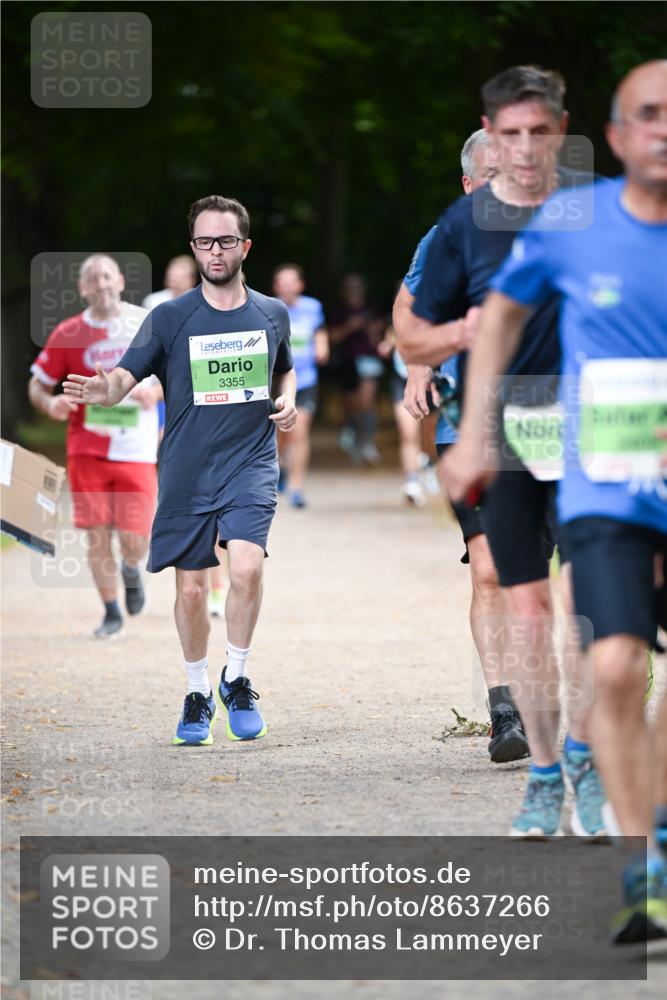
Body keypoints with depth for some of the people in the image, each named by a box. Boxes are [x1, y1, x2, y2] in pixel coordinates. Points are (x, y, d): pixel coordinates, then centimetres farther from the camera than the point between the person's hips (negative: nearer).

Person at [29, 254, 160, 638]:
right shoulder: (68, 333, -1)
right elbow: (38, 385, 7)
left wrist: (157, 391, -13)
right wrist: (50, 403, -16)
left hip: (136, 451, -1)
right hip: (87, 449, 1)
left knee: (135, 540, -5)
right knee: (97, 534, -1)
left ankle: (131, 569, 32)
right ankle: (112, 613, 18)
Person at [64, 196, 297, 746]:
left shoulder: (272, 314, 5)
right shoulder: (171, 318, -3)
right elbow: (125, 375, -12)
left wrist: (288, 401, 2)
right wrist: (104, 389, -35)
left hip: (251, 463, 0)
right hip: (187, 472, 0)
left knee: (247, 567, -20)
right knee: (191, 588, 3)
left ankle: (237, 680, 2)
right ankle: (199, 694, 25)